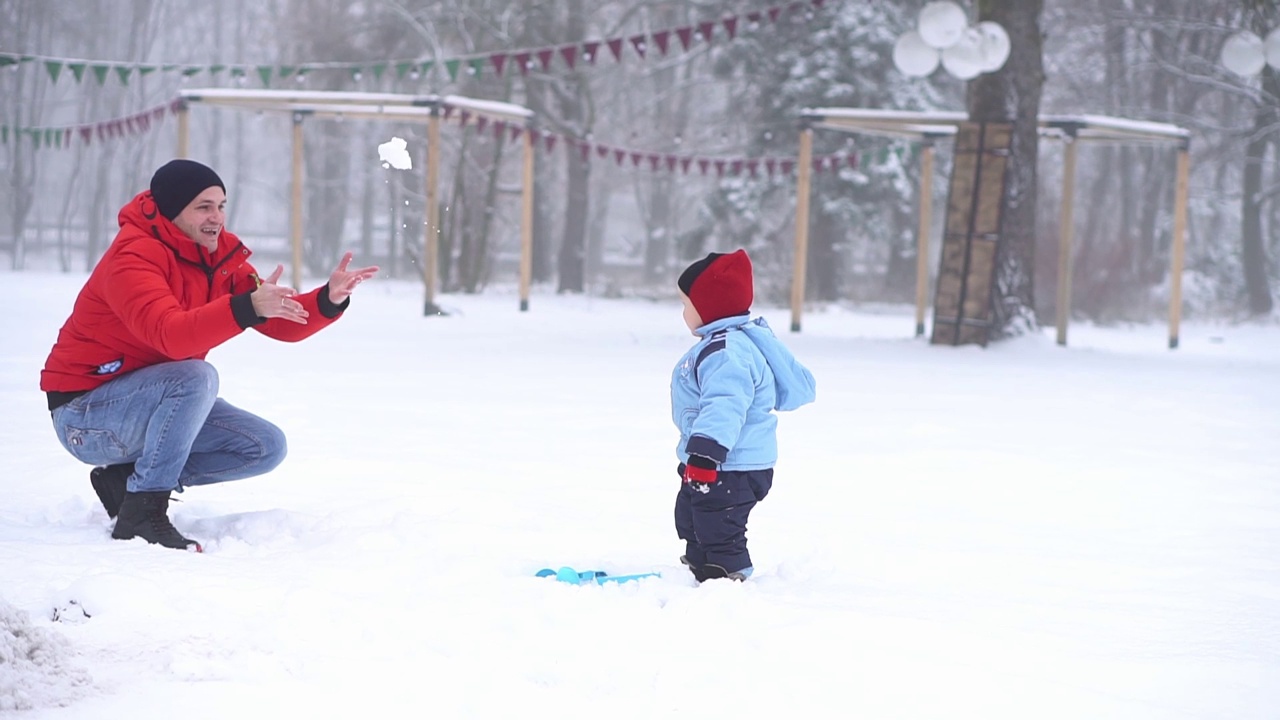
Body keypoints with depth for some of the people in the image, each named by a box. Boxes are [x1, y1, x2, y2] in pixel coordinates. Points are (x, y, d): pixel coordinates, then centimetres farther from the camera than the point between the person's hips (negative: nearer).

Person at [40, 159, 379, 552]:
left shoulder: (221, 257, 1)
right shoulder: (133, 257, -23)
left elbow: (283, 325, -3)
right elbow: (171, 335, -40)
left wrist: (330, 299, -23)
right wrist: (250, 307, -51)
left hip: (152, 406, 9)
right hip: (84, 414, -8)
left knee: (266, 447, -1)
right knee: (197, 377, -33)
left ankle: (127, 477, 3)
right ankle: (142, 512, -26)